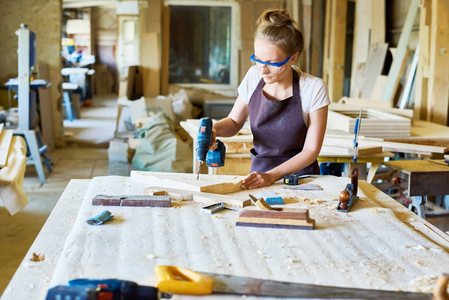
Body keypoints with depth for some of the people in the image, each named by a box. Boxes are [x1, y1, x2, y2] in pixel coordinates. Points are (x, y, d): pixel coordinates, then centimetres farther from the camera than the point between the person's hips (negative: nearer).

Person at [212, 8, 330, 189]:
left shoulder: (314, 88, -12)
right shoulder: (254, 77, -1)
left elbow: (311, 150, -10)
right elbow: (234, 122, 12)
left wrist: (272, 176, -20)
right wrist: (214, 130, -10)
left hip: (299, 177, -3)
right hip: (259, 171, 3)